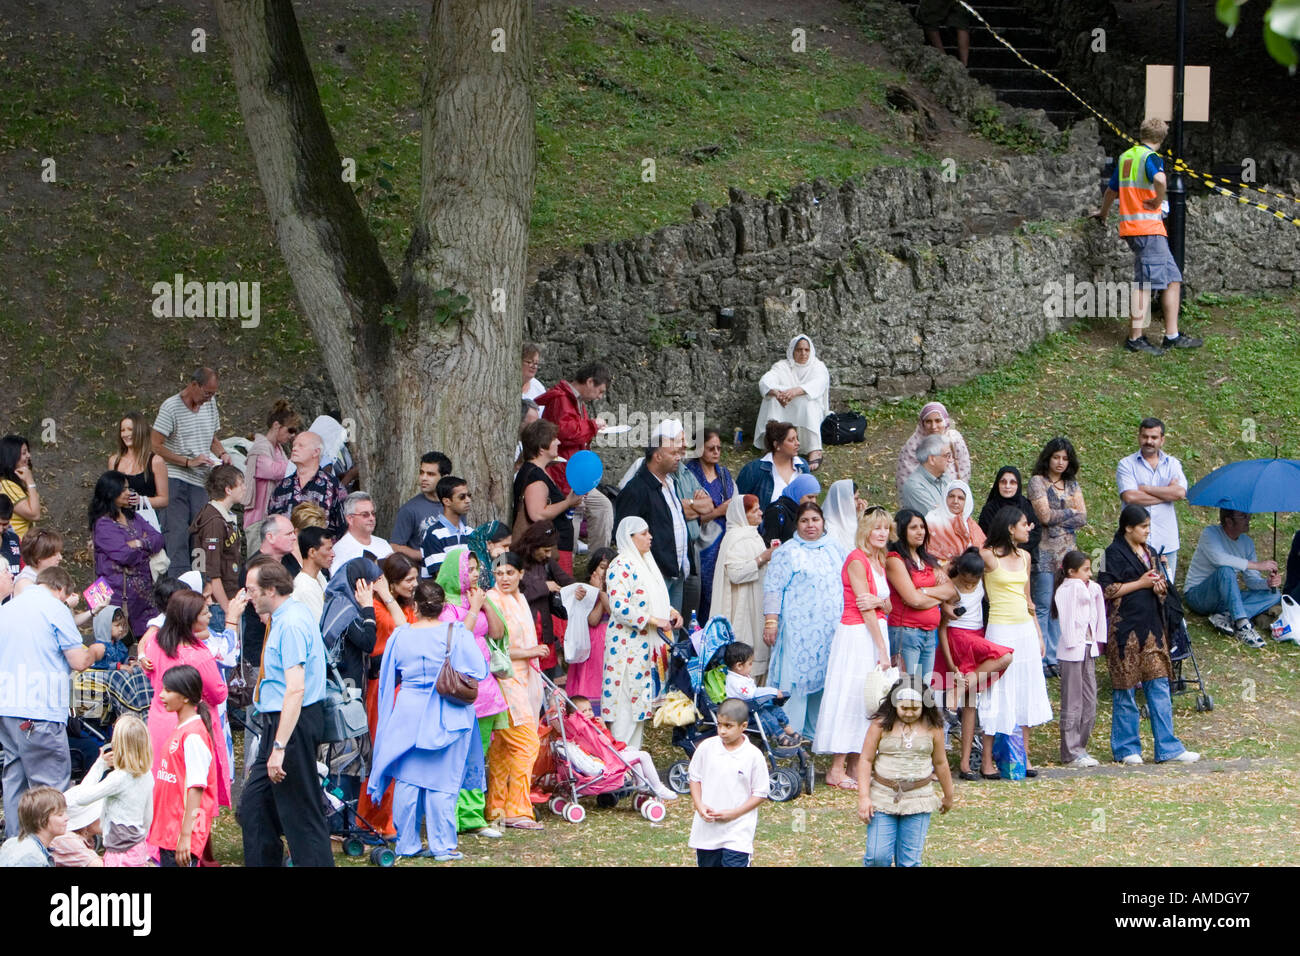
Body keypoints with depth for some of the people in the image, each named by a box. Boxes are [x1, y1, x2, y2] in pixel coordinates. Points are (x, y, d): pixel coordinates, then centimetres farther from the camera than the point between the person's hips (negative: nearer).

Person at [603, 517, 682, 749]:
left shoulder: (645, 563, 16)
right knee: (626, 700, -8)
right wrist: (654, 621, -22)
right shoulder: (620, 566, -14)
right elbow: (619, 608, -22)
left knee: (641, 701, 10)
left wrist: (671, 611, 8)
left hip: (646, 644, 9)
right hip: (627, 643, -9)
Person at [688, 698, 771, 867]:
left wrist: (734, 813, -14)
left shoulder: (754, 756, -9)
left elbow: (760, 793, -4)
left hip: (738, 833, -4)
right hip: (707, 829, 4)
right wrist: (699, 806, -6)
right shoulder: (706, 748, 0)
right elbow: (695, 778, 11)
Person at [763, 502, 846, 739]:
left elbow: (847, 582, 23)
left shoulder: (834, 548, 15)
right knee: (796, 674, -8)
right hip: (799, 628, -5)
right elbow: (773, 588, -6)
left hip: (831, 629, 5)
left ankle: (815, 730, 14)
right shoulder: (788, 552, -2)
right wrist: (770, 621, -14)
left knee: (824, 677, 5)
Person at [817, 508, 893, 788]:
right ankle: (836, 770, -4)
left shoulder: (879, 561, 13)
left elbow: (888, 607, 11)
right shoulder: (857, 560, -13)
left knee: (868, 699, 8)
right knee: (850, 695, -7)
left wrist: (878, 601, -14)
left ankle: (855, 766, 12)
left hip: (876, 631, 9)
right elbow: (864, 609, -15)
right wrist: (882, 649, -16)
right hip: (856, 634, -9)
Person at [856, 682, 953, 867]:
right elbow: (866, 760, 0)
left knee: (910, 860, -3)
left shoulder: (933, 727, 2)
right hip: (884, 797, -1)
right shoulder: (881, 724, -2)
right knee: (878, 856, -8)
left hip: (918, 800, 1)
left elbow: (940, 763, 14)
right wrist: (863, 797, -8)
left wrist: (948, 796, 24)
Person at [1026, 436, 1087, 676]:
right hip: (1045, 551, -5)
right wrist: (1070, 512, 1)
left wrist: (1057, 517, -7)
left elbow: (1083, 518, 6)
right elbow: (1045, 515, -12)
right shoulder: (1037, 482, -2)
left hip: (1068, 552, 5)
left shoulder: (1072, 485, 16)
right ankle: (1039, 660, -4)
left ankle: (1054, 659, 9)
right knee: (1043, 607, -5)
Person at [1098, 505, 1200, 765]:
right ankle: (1126, 748, 8)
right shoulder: (1115, 553, -7)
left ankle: (1167, 746, 3)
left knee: (1159, 685, 3)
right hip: (1126, 628, -7)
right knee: (1126, 688, -1)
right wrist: (1140, 583, -13)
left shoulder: (1150, 554, 16)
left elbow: (1163, 586, 24)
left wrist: (1160, 585, 0)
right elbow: (1106, 589, -14)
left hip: (1152, 627, 7)